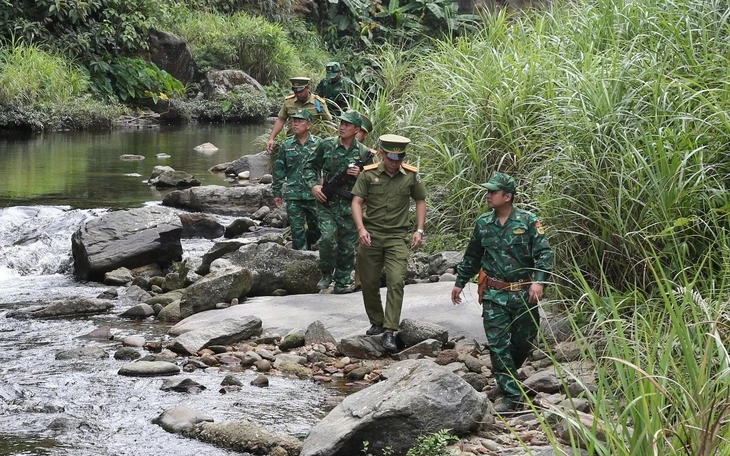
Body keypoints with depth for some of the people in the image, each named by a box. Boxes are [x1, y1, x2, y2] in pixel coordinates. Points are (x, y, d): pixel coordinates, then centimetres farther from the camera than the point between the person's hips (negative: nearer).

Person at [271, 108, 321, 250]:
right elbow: (279, 170, 8)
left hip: (314, 195, 0)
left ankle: (308, 247, 37)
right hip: (293, 196, 0)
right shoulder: (286, 145, 3)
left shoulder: (317, 144, -1)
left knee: (316, 229, 11)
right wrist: (277, 193, 8)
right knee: (297, 231, -1)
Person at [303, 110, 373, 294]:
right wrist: (313, 185, -4)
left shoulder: (364, 153, 2)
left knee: (348, 246, 5)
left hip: (350, 205, 1)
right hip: (327, 202, -1)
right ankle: (327, 273, 6)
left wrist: (360, 174, -11)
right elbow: (310, 166, 12)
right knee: (328, 238, -17)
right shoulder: (327, 145, 2)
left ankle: (342, 282, 18)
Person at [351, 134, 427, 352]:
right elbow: (357, 202, -4)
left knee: (396, 282, -13)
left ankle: (389, 331, -14)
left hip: (398, 236, -1)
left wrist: (419, 230, 3)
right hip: (371, 235, 1)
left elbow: (420, 201, 12)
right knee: (369, 282, 7)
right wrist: (361, 228, -18)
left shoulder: (411, 175, 0)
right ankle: (376, 323, 28)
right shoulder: (368, 174, -4)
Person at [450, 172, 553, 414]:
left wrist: (539, 281, -22)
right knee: (498, 345, -6)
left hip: (523, 294, -2)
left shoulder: (528, 221, -5)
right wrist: (460, 283, 23)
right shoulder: (483, 223, 7)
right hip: (494, 296, 2)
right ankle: (511, 395, -3)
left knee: (524, 342, 10)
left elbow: (544, 254, -9)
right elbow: (472, 256, 20)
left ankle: (508, 375, 38)